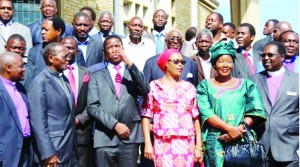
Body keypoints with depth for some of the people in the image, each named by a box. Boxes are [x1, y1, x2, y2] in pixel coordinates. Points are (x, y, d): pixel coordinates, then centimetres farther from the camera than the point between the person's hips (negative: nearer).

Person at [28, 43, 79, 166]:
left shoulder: (64, 79, 13)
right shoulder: (40, 82, -11)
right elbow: (38, 121, -16)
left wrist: (73, 145, 12)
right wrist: (48, 153, -20)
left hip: (70, 148, 7)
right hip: (53, 149, -7)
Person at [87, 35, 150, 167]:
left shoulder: (133, 73, 16)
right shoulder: (96, 76, 12)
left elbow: (145, 90, -5)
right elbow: (92, 107, 1)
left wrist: (129, 64, -9)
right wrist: (115, 124, -9)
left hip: (129, 137, 1)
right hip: (105, 138, 0)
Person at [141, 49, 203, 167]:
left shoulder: (189, 87, 11)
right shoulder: (154, 86, 5)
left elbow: (196, 118, 9)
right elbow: (146, 116, 2)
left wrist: (199, 146, 4)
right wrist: (148, 143, -6)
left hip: (186, 146, 2)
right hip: (163, 146, -2)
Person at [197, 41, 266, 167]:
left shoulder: (246, 85, 12)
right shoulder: (205, 86, 9)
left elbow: (255, 111, 2)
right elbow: (206, 112, -4)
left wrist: (239, 129, -14)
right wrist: (229, 128, -16)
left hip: (242, 139, 1)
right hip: (215, 141, -1)